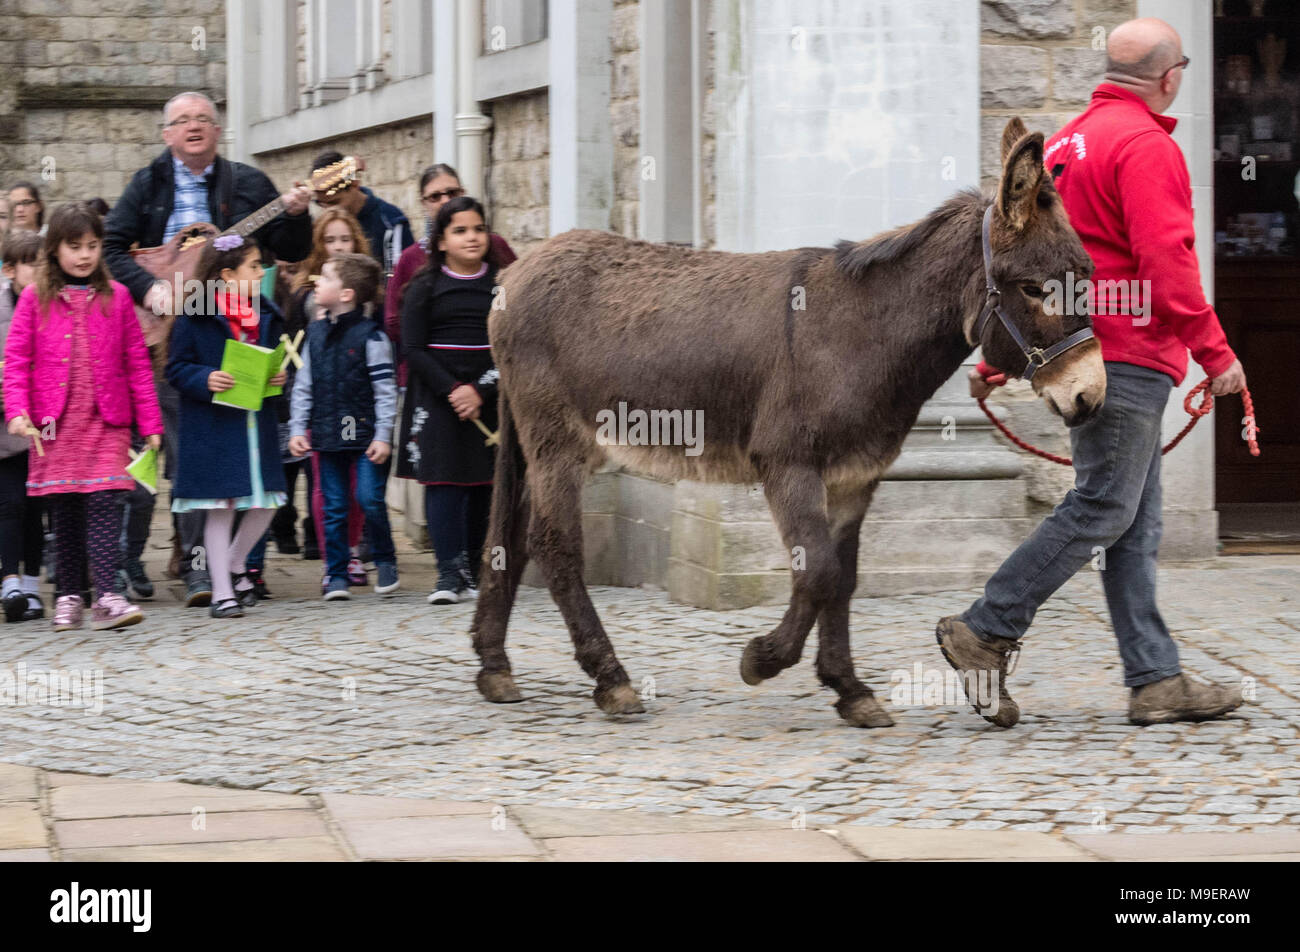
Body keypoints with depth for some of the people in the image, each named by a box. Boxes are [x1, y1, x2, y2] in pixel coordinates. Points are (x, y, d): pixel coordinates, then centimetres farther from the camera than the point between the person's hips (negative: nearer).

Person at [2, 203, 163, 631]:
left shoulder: (116, 297, 7)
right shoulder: (34, 298, 5)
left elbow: (137, 363, 8)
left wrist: (150, 422, 6)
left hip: (106, 422, 0)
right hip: (55, 422, 0)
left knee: (105, 503, -11)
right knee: (64, 510, 6)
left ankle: (108, 596, -15)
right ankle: (68, 596, 15)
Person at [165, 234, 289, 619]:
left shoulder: (267, 316, 10)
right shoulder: (195, 318, -7)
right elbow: (177, 369, -6)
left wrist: (280, 377, -2)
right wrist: (206, 380, -23)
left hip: (257, 424, 5)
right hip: (214, 427, -5)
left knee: (264, 503, 5)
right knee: (220, 508, 0)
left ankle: (234, 566, 30)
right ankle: (222, 592, 8)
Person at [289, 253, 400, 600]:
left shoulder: (370, 336, -8)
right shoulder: (316, 334, 9)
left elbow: (385, 389, -9)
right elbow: (304, 386, 13)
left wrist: (383, 435, -13)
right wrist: (297, 428, 6)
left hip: (365, 435, -5)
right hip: (328, 435, 5)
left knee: (370, 498, -11)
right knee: (333, 508, 7)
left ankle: (385, 560, 12)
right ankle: (336, 574, 14)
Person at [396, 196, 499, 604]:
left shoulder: (502, 284, 6)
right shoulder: (425, 287, 3)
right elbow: (414, 348, -2)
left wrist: (480, 390, -11)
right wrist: (451, 390, -13)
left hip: (488, 397, 2)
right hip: (438, 398, -2)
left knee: (483, 485, 3)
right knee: (443, 480, -9)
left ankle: (472, 570, 13)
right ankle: (449, 574, -12)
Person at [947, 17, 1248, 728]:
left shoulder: (1070, 141, 18)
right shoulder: (1146, 146, -11)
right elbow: (1166, 263, -19)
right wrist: (1215, 353, -14)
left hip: (1084, 351, 10)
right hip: (1127, 358, -10)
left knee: (1137, 523, 9)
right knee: (1102, 510, -7)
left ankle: (1155, 679, 9)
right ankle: (985, 632, -5)